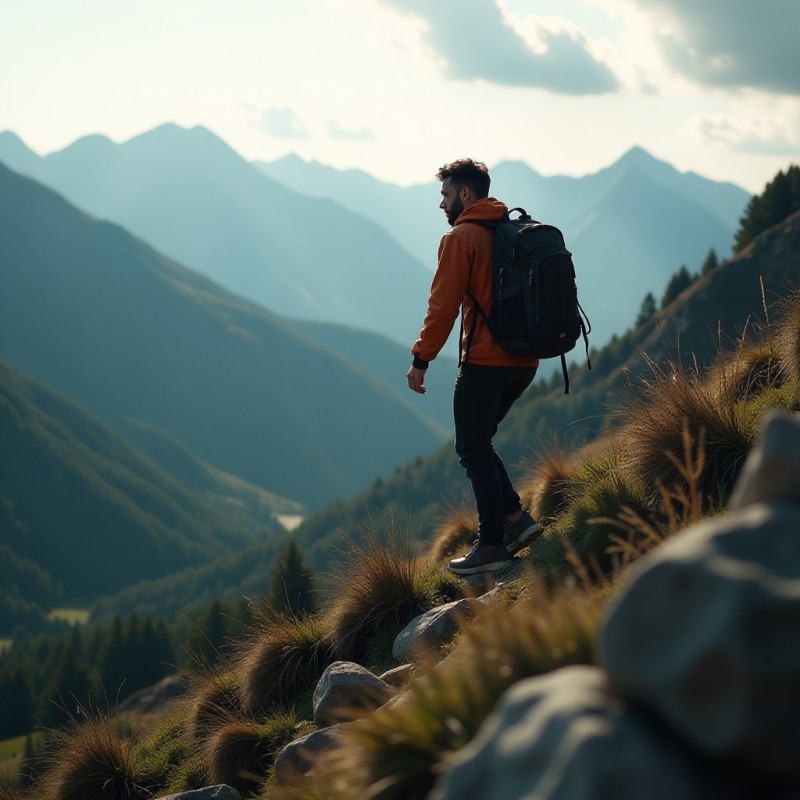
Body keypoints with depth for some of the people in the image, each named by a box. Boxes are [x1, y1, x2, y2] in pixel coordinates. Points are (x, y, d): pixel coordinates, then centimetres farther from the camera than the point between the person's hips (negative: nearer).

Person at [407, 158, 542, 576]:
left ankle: (492, 546, 0)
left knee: (474, 451, 1)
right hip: (524, 360, 8)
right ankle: (514, 518, 11)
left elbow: (443, 305, -13)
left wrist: (421, 359, -9)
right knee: (477, 444, 20)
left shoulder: (461, 237, -9)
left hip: (484, 360, -8)